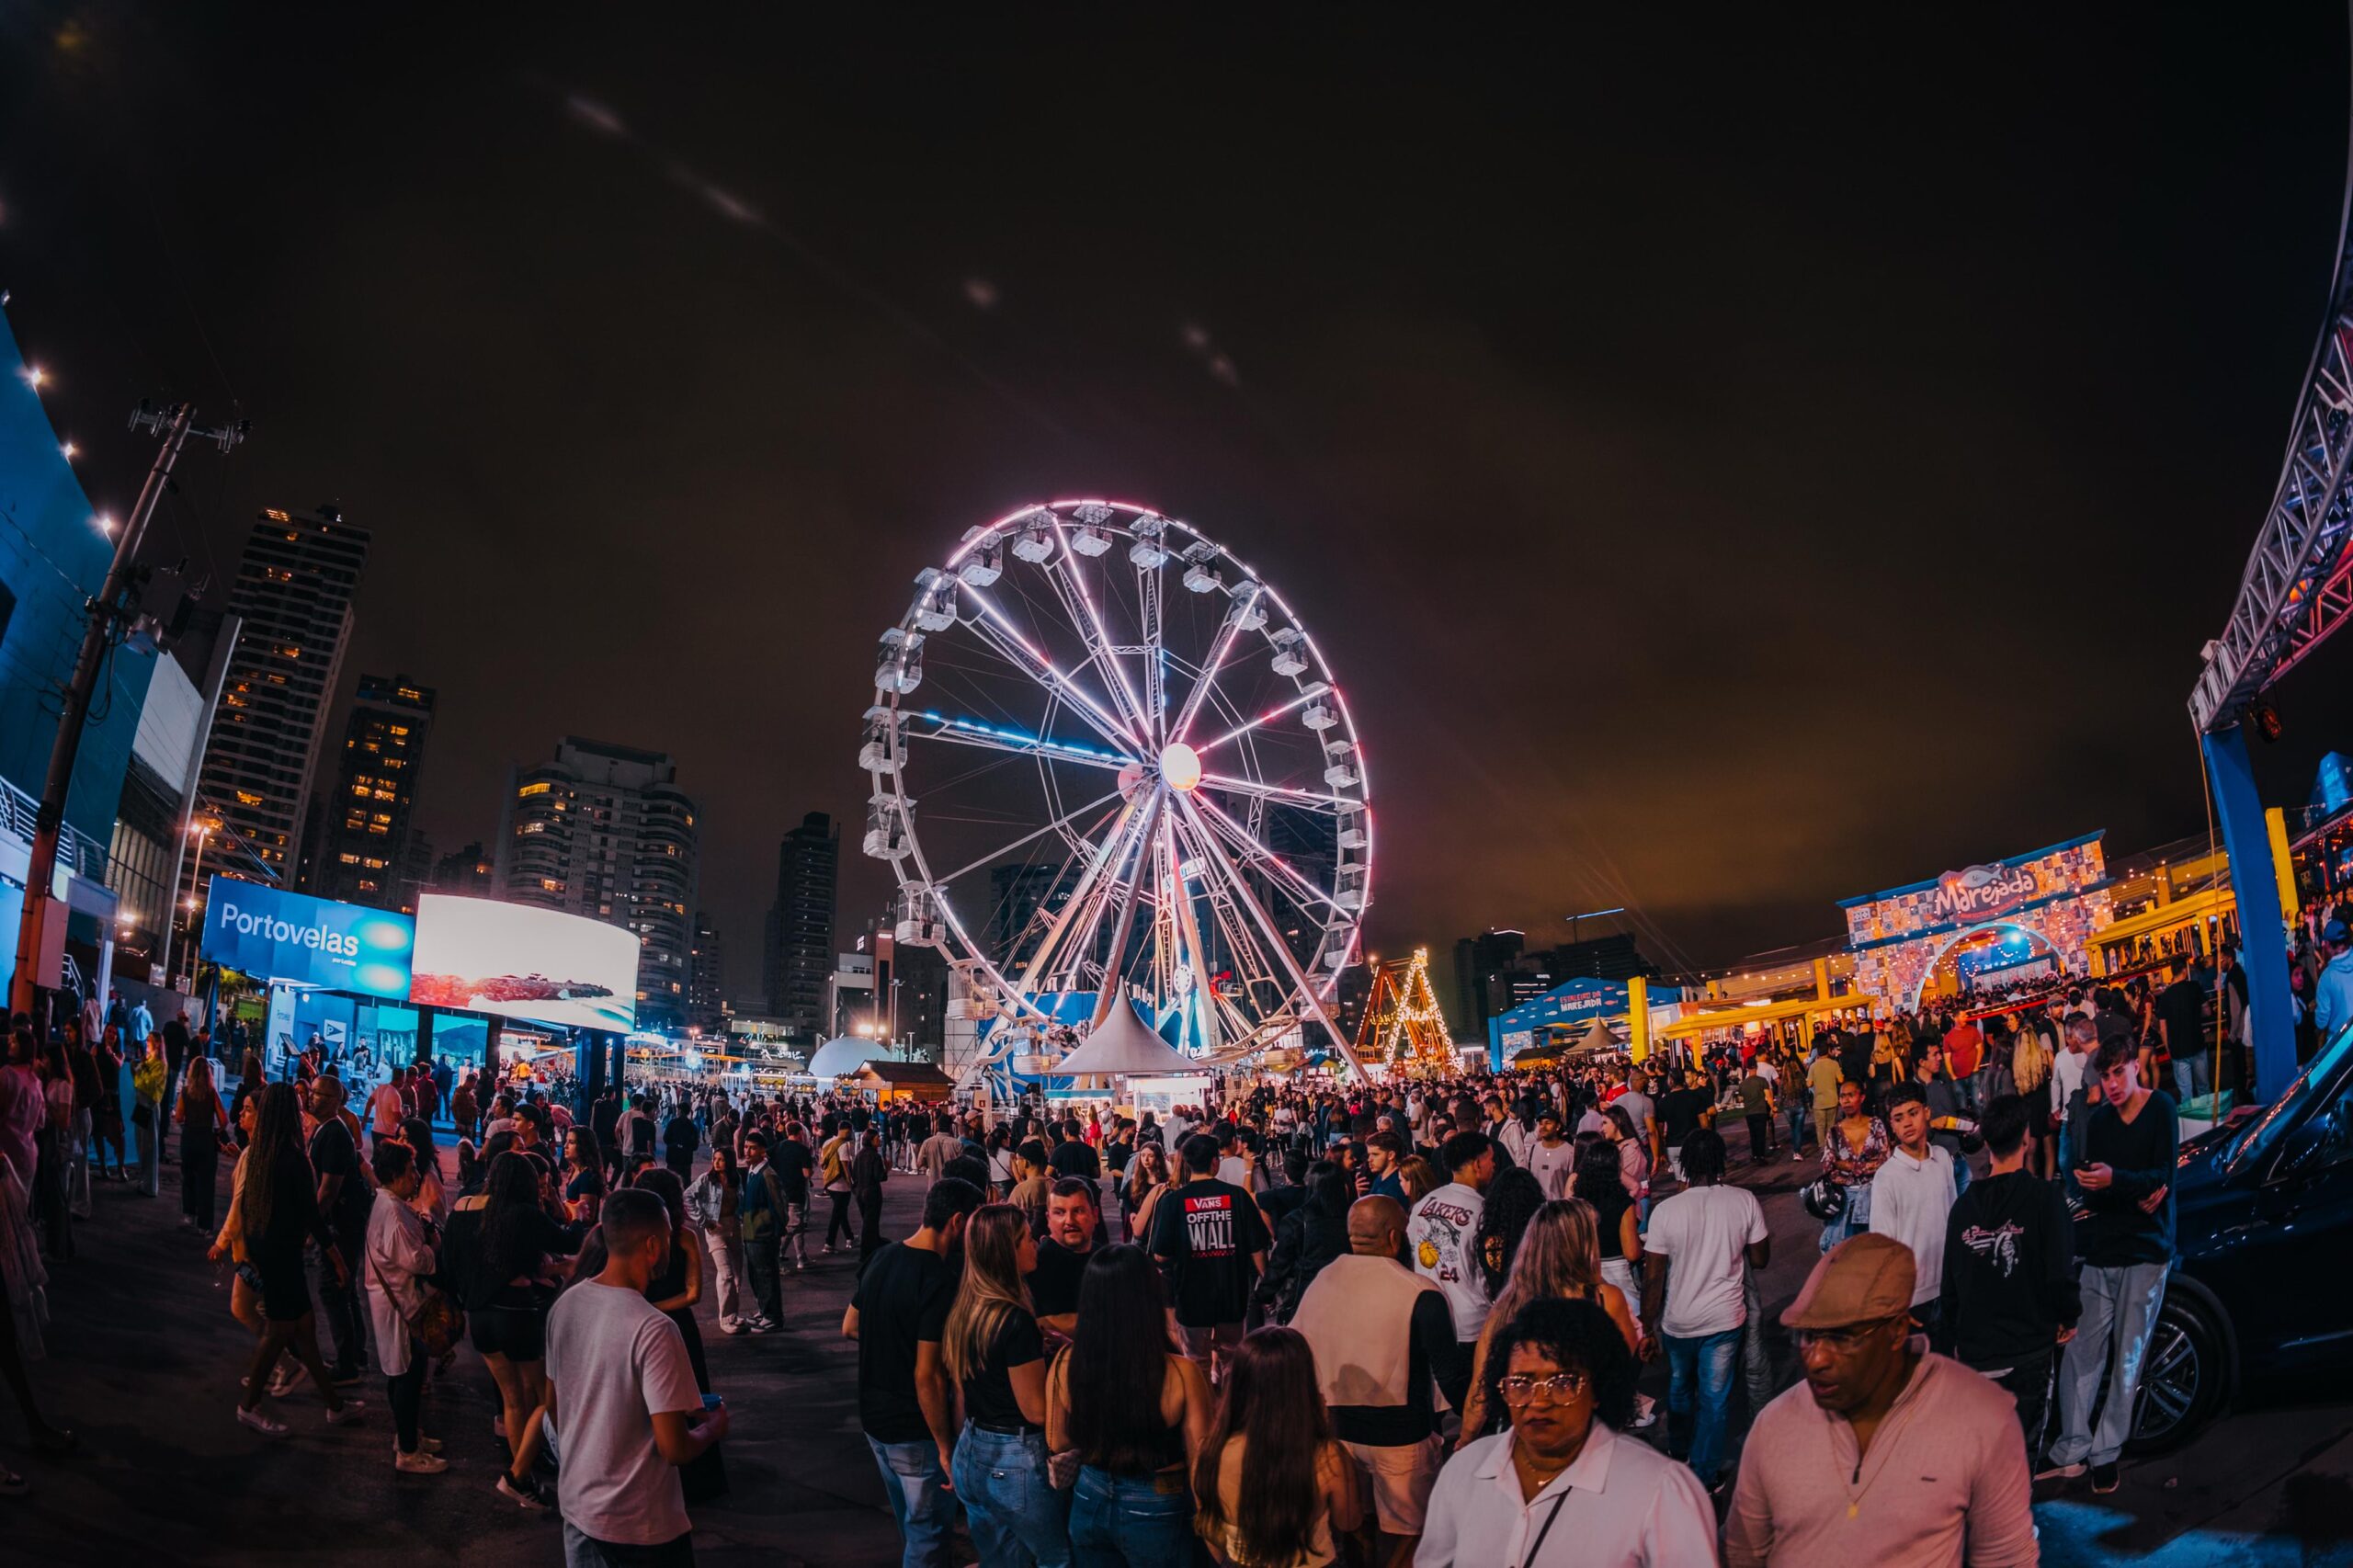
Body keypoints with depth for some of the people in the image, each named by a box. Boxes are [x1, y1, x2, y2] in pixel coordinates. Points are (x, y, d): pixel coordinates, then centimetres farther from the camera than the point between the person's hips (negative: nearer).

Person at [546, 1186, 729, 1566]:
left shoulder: (565, 1305, -6)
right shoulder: (654, 1329, -28)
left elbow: (554, 1408, 8)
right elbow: (674, 1449, -24)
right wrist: (713, 1428, -4)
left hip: (576, 1503, 6)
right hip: (640, 1523, -6)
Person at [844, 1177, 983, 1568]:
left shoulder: (883, 1258, -1)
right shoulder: (939, 1283, -27)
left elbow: (850, 1327, 12)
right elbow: (927, 1377, -26)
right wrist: (946, 1446, -18)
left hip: (873, 1416, 8)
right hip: (914, 1431, -8)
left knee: (910, 1520, 26)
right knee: (930, 1528, 10)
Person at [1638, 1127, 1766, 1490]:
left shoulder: (1666, 1211, -18)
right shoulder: (1744, 1201, -15)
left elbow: (1653, 1277, -13)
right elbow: (1760, 1259, -3)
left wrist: (1648, 1323, -1)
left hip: (1677, 1322, 0)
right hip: (1725, 1319, 0)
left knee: (1679, 1387, 24)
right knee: (1715, 1398, 13)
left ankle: (1678, 1451, 46)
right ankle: (1704, 1474, 22)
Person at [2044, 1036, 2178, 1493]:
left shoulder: (2161, 1109, -1)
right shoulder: (2099, 1120, 9)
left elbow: (2163, 1176, -11)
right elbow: (2091, 1197, 6)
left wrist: (2115, 1180, -27)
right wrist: (2135, 1198, -12)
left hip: (2146, 1250, -3)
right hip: (2101, 1249, 3)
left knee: (2127, 1357, 0)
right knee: (2082, 1349, -2)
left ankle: (2105, 1454, 6)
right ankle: (2072, 1448, 3)